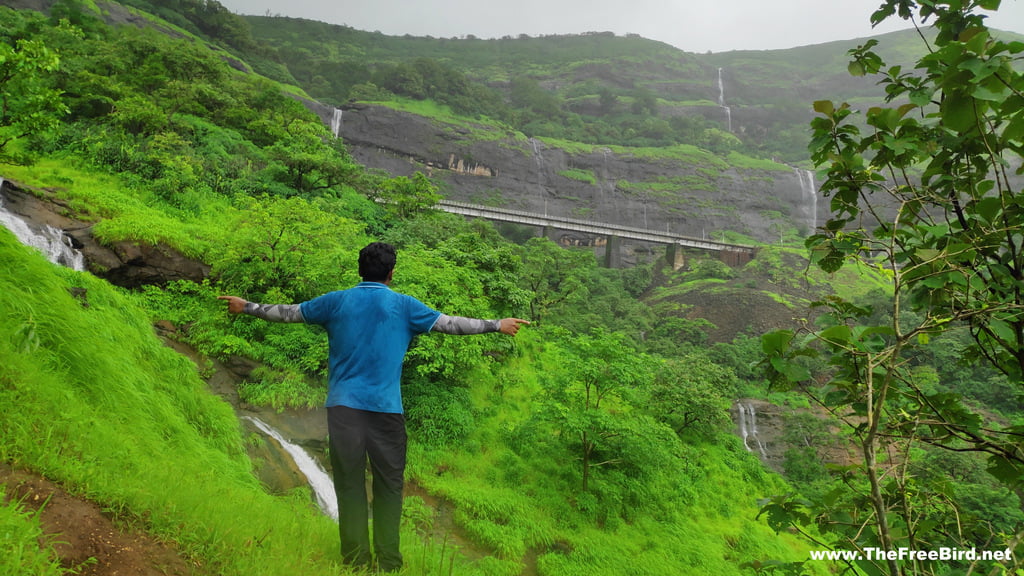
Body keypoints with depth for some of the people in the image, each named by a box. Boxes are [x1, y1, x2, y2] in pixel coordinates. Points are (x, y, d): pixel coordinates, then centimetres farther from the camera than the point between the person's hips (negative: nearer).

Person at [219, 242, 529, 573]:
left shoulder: (337, 301, 7)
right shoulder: (403, 305, 2)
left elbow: (288, 312, 16)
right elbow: (450, 323, 5)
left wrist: (246, 307, 32)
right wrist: (498, 325, 14)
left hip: (344, 406, 2)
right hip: (386, 409, -1)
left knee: (349, 484, 6)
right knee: (389, 485, 7)